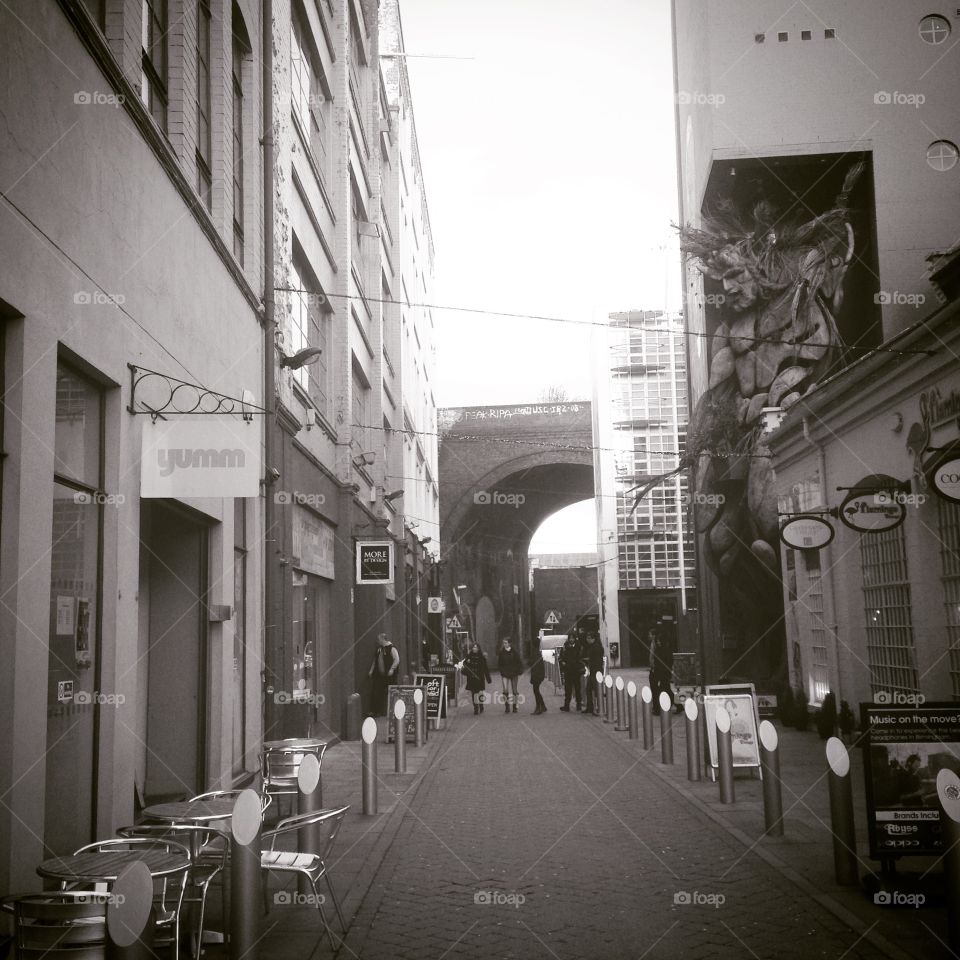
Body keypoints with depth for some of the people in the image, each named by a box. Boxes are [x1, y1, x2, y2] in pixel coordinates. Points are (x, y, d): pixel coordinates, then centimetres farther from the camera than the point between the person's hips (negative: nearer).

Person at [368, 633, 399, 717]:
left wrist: (392, 669, -22)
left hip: (388, 675, -7)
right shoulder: (379, 649, 13)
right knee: (377, 693, 4)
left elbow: (397, 660, -15)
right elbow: (375, 660, 21)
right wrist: (371, 670, 15)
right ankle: (377, 712, 10)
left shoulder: (391, 648, -9)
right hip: (379, 675, 7)